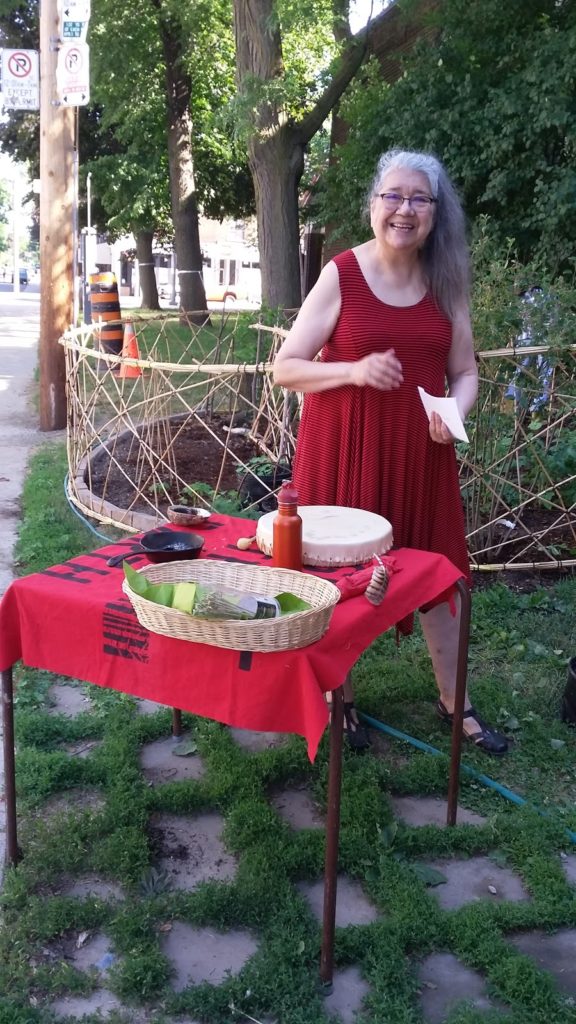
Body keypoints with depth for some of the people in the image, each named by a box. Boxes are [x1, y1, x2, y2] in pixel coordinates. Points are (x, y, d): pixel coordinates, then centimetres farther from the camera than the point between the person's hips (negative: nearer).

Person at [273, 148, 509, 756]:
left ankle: (454, 702, 30)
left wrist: (455, 410, -12)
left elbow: (465, 372, 10)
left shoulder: (446, 282, 4)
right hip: (344, 452, -3)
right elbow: (285, 368, -7)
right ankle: (338, 698, 28)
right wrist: (354, 371, -23)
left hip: (419, 454, 4)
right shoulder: (341, 276, -8)